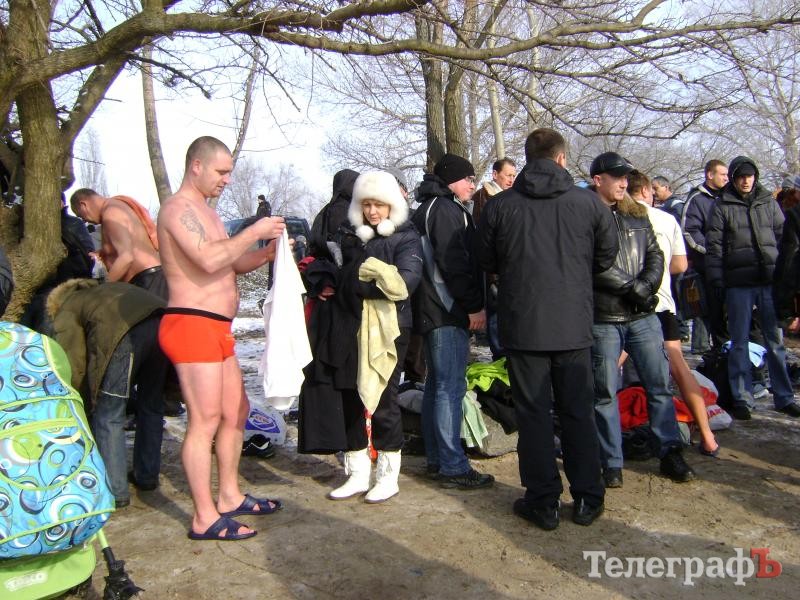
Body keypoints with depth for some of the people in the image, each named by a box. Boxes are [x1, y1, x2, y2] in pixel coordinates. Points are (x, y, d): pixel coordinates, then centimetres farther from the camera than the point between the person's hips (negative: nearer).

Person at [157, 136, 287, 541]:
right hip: (193, 325, -10)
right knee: (206, 421, -7)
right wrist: (253, 232, -15)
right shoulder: (179, 208, -11)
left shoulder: (205, 211, 21)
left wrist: (266, 253, 4)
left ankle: (229, 496, 28)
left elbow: (232, 263, 21)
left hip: (217, 329, 10)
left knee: (236, 412, 16)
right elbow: (209, 259, -25)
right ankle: (205, 518, 1)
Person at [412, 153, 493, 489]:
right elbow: (454, 262, -19)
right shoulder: (445, 209, -9)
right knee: (451, 387, -9)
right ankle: (453, 467, -5)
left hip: (432, 310, 11)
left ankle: (436, 460, 20)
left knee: (436, 385, 13)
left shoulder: (426, 209, 22)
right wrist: (474, 305, -14)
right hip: (448, 311, -11)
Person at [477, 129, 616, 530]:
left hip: (522, 325, -1)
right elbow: (607, 257, 6)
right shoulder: (587, 202, -4)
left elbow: (487, 263, 5)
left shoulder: (499, 206, -6)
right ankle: (587, 499, 20)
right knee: (578, 412, 13)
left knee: (533, 414, 8)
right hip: (574, 324, 1)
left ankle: (543, 502, 14)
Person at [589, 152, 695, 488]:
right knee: (605, 392, 3)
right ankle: (612, 463, 15)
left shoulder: (637, 216, 15)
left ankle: (670, 453, 20)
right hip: (603, 318, -5)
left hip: (643, 315, 6)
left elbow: (655, 255, 12)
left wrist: (646, 285, -7)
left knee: (659, 385, 8)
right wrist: (631, 287, -14)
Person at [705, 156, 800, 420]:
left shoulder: (769, 203, 11)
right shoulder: (722, 207, 4)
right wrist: (717, 279, -6)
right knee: (739, 342, 4)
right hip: (739, 283, -2)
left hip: (770, 280, 2)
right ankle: (741, 398, 11)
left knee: (776, 340, 6)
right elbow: (713, 245, 0)